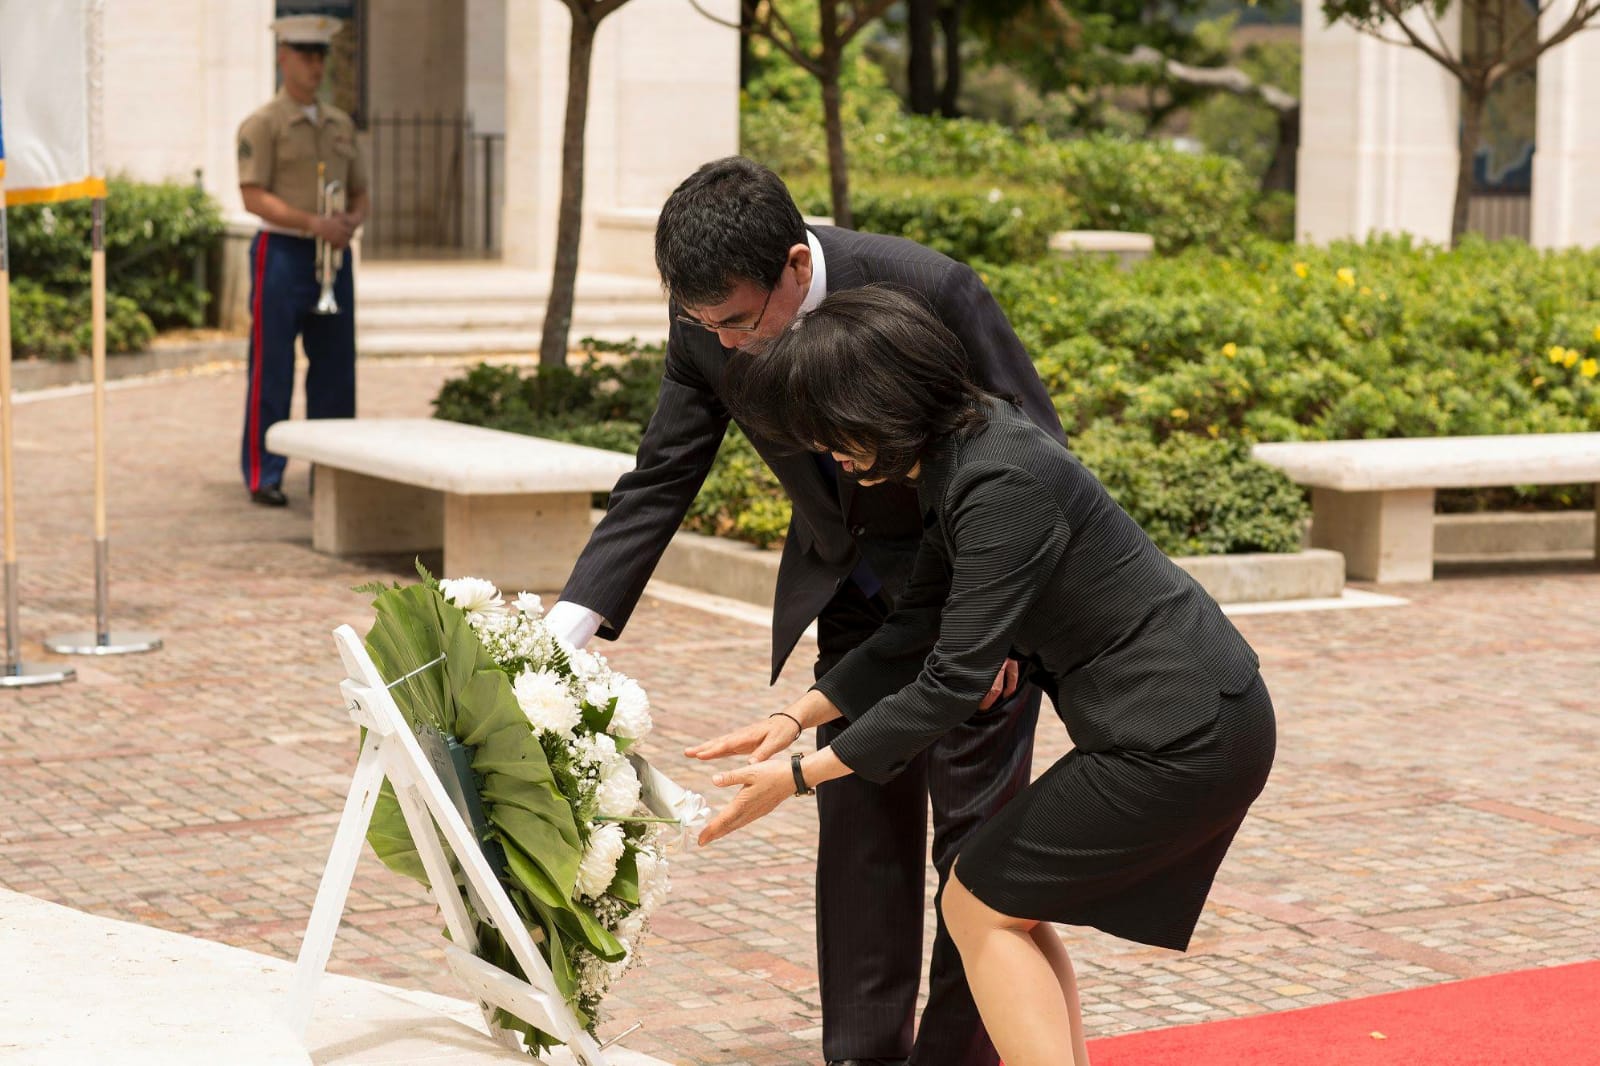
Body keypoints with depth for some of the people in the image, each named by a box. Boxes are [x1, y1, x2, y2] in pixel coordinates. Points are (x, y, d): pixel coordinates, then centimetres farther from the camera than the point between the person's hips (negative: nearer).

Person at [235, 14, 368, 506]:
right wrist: (313, 222, -22)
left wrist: (351, 222, -6)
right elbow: (254, 196, -12)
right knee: (271, 371, -4)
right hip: (282, 251, -6)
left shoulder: (341, 125, 16)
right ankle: (263, 476, 1)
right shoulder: (262, 125, -3)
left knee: (335, 368, 7)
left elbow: (359, 194, 18)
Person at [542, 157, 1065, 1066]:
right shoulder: (706, 329, -17)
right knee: (858, 819, 6)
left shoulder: (930, 292, -31)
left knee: (974, 823, -1)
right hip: (845, 581, 5)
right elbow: (660, 483, -7)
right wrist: (568, 627, -17)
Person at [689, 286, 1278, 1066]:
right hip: (1198, 717, 9)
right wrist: (794, 716, 9)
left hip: (1178, 738, -9)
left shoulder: (1002, 486, -24)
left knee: (980, 908, 1)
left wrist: (799, 776, -17)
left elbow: (953, 681, -23)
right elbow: (915, 627, 15)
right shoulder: (956, 462, 6)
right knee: (1009, 904, 17)